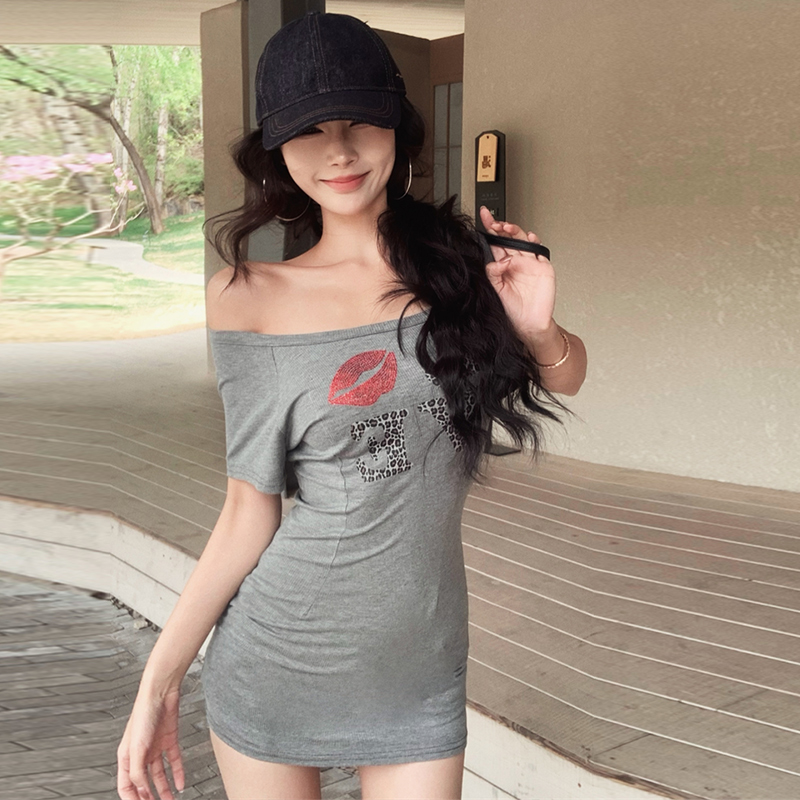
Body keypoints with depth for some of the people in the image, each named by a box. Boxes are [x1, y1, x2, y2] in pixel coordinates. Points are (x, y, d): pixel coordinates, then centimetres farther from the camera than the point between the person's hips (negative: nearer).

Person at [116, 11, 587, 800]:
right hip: (273, 666, -1)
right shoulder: (252, 298, -9)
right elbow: (250, 511, -6)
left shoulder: (462, 256, -2)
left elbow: (569, 379, 12)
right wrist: (159, 680, -6)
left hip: (421, 663, 2)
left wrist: (539, 329, -11)